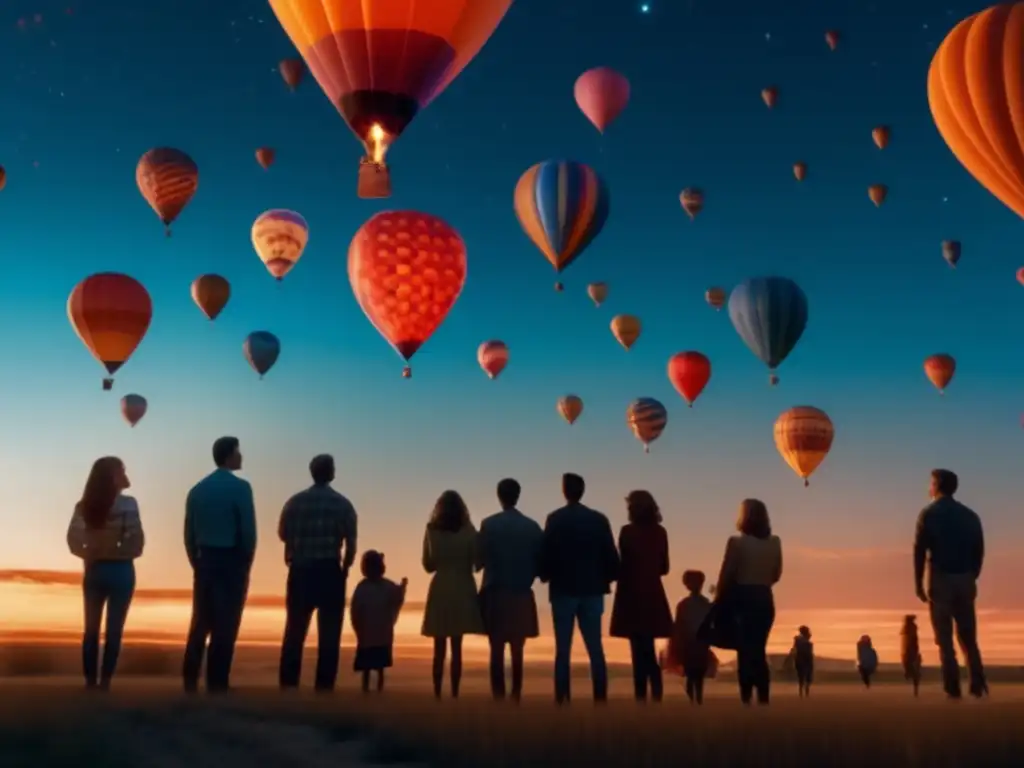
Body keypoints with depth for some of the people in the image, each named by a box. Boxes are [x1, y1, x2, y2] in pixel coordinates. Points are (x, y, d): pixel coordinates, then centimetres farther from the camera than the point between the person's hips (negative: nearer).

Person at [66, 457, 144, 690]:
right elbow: (137, 543, -14)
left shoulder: (84, 505, 3)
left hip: (94, 571, 4)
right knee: (114, 630, 2)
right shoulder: (128, 504, -11)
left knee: (91, 629, 12)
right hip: (120, 571, -4)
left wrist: (91, 554, 9)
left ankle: (90, 681, 13)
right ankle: (105, 681, 2)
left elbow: (73, 541, 0)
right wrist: (118, 552, 4)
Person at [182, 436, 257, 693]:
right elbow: (248, 530, -13)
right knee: (225, 625, -1)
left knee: (200, 623, 11)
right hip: (231, 561, -5)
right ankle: (216, 683, 0)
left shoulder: (197, 489, 9)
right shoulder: (240, 487, -9)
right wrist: (246, 562, -1)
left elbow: (189, 532, 9)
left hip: (205, 561, 6)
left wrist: (196, 563, 16)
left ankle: (190, 680, 9)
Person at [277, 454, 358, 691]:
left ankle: (288, 684, 7)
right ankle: (324, 686, 2)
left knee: (294, 631, 8)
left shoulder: (294, 501, 3)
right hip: (329, 572, -2)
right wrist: (344, 569, 10)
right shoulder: (342, 504, -2)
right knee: (329, 633, 4)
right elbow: (351, 544, -5)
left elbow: (282, 534, 12)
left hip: (300, 571, 2)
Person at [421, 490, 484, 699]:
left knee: (439, 648, 5)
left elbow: (428, 565, 6)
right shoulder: (468, 531, -2)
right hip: (462, 589, -1)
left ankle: (437, 694, 1)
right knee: (456, 647, 3)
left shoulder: (431, 531, 2)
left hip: (439, 589, 1)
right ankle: (454, 693, -1)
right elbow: (477, 562, 0)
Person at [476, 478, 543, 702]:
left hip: (495, 594, -2)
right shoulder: (532, 527, 2)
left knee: (497, 650, 2)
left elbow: (479, 560, -4)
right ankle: (516, 696, 5)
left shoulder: (489, 524, -5)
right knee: (517, 651, 7)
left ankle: (498, 697, -2)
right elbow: (539, 561, 0)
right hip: (522, 595, 2)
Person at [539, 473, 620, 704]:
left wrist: (545, 576, 9)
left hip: (563, 589, -2)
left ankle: (562, 700, -2)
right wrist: (608, 578, 12)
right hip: (592, 590, 2)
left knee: (563, 649, 2)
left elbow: (546, 554, -8)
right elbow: (610, 555, -1)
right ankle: (600, 698, 3)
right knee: (595, 648, 7)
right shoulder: (599, 519, 2)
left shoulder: (555, 519, -5)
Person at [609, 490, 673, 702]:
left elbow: (622, 566, -9)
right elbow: (664, 568, 10)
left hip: (632, 595, -5)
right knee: (648, 650, 13)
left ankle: (642, 696, -3)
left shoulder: (628, 532, -10)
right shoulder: (660, 532, 5)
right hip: (653, 595, 5)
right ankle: (656, 694, 11)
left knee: (640, 651, -2)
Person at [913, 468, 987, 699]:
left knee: (945, 638, -1)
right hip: (965, 580, 4)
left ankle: (953, 688, -6)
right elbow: (979, 551, 8)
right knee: (968, 637, 11)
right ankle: (978, 686, 3)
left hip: (940, 580, -4)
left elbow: (920, 551, -6)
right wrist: (972, 577, 15)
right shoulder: (970, 515, 10)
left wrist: (918, 583, -2)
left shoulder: (929, 514, -2)